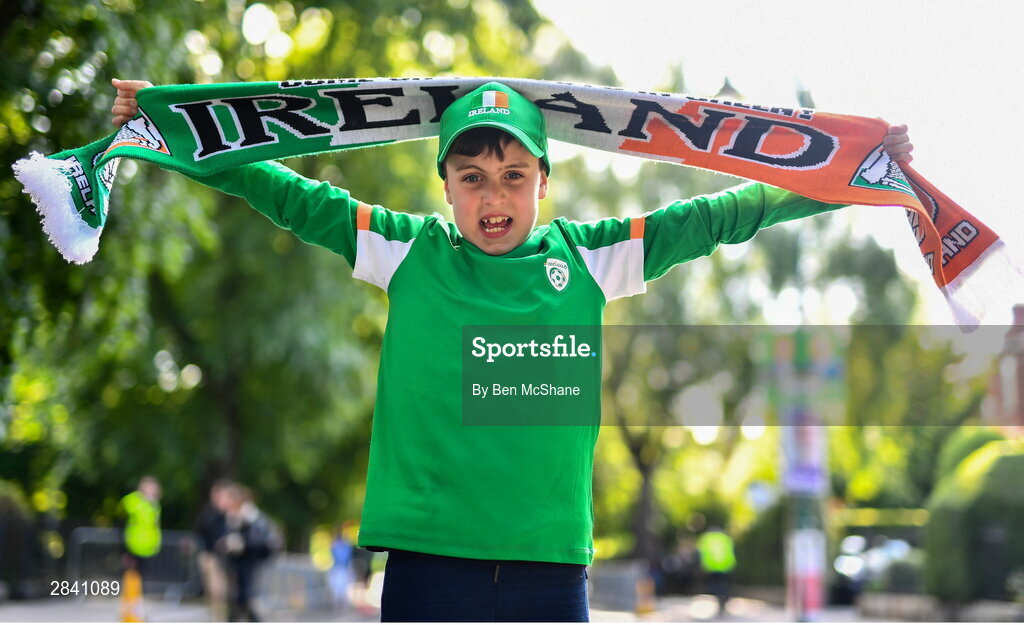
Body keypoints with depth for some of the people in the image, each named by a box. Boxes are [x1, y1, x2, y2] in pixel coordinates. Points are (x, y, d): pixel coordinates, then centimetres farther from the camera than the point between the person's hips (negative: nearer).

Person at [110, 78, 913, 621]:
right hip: (427, 557, -1)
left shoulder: (590, 258, 8)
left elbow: (718, 215, 11)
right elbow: (290, 195, 10)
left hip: (551, 560, 1)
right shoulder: (408, 253, 7)